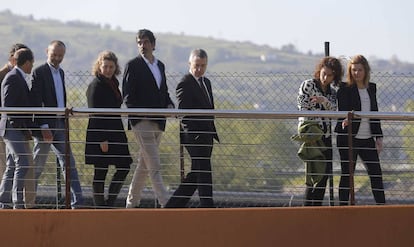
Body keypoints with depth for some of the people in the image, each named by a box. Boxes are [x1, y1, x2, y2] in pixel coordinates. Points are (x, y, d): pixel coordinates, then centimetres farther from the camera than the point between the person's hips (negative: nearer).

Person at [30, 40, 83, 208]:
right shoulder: (39, 72, -10)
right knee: (37, 165, -1)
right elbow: (35, 102, -15)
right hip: (45, 125, -8)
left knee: (68, 163, 0)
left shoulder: (60, 72, 16)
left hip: (60, 124, 8)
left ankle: (76, 201, -4)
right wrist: (43, 126, -19)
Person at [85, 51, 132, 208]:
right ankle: (100, 207, 3)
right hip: (100, 134, -8)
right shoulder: (96, 86, -10)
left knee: (124, 166, 2)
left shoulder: (113, 84, 15)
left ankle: (110, 202, 10)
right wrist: (102, 139, -20)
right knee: (100, 172, -3)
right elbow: (95, 115, -15)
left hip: (115, 133, 8)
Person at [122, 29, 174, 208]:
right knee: (154, 166, -12)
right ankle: (165, 204, -17)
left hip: (157, 122, 7)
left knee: (144, 164, 12)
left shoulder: (160, 66, 16)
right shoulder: (133, 65, -3)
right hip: (141, 120, -7)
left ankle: (132, 203, 20)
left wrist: (169, 105, 3)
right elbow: (127, 95, -7)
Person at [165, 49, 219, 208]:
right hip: (194, 136, -9)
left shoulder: (206, 82, 18)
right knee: (204, 175, -8)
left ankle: (173, 206, 17)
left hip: (206, 136, 9)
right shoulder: (184, 84, -11)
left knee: (196, 175, 11)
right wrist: (192, 134, -23)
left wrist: (213, 132, 19)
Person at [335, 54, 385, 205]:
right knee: (346, 174, -1)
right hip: (348, 137, -5)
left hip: (367, 138, 5)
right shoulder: (345, 88, -4)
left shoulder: (371, 88, 12)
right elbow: (341, 111, -13)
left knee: (376, 173, 4)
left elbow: (375, 113, 17)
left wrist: (378, 137, 12)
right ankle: (343, 206, 5)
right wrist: (345, 119, -36)